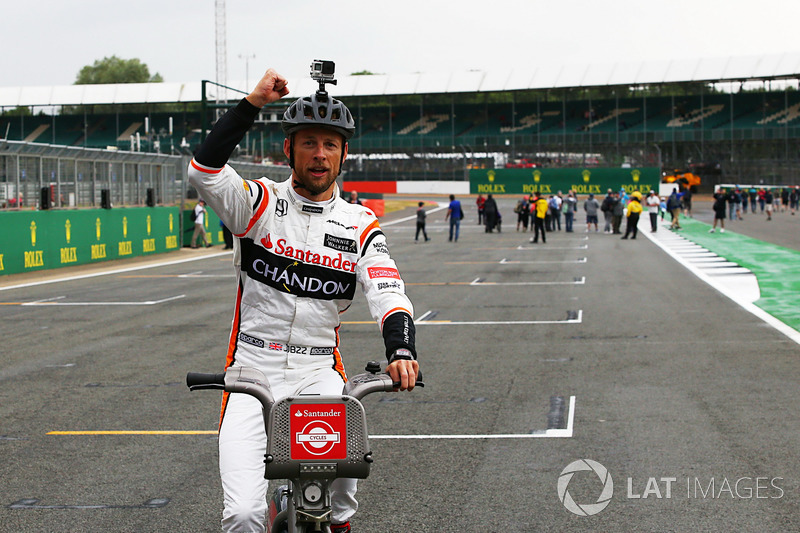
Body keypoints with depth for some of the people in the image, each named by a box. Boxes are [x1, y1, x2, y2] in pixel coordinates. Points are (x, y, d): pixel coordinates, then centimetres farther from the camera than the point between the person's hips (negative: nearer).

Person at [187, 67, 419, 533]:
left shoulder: (360, 226, 6)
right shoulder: (262, 203, 1)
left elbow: (387, 292, -8)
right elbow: (205, 171, -18)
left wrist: (401, 350, -28)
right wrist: (253, 103, -22)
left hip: (319, 372, 2)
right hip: (253, 372, -1)